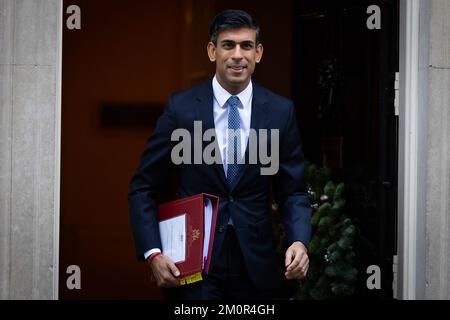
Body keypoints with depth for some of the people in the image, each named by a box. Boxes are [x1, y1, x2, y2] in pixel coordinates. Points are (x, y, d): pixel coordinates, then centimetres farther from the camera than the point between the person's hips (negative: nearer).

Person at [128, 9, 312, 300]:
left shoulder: (281, 111, 0)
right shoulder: (181, 108, -4)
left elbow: (293, 191, 4)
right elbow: (145, 188, -1)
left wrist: (299, 241, -14)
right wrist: (153, 254, -13)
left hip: (255, 264, 2)